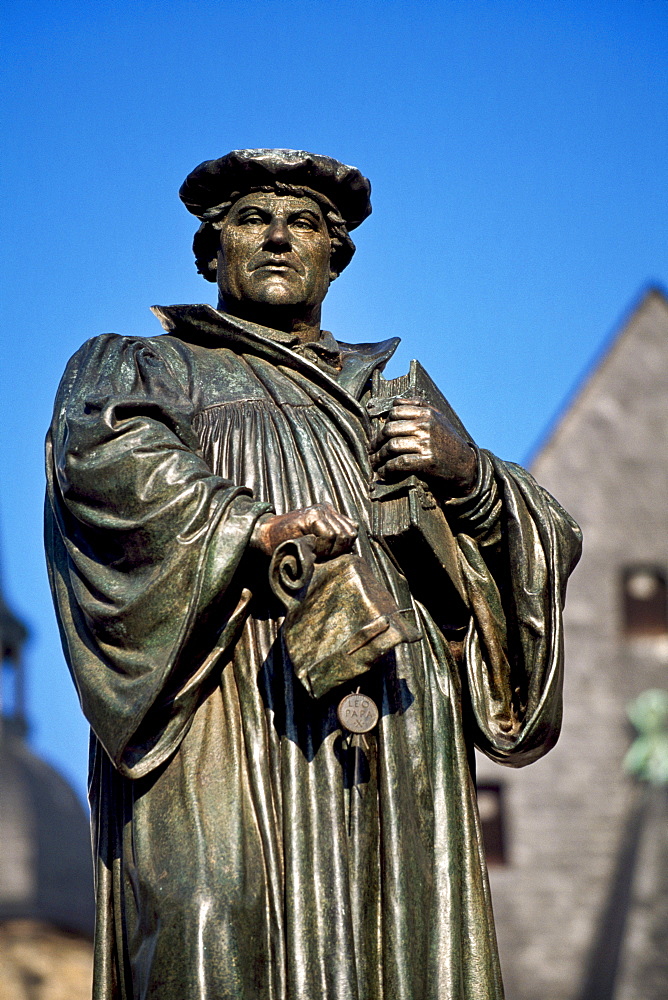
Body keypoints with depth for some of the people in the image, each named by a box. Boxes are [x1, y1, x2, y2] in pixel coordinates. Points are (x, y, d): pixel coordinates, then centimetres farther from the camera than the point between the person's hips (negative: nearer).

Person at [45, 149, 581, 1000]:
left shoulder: (396, 397, 31)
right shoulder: (142, 369, 20)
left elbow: (550, 546, 22)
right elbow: (103, 454, -7)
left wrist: (470, 477, 1)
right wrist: (254, 525, -16)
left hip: (395, 740, 3)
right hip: (229, 734, -3)